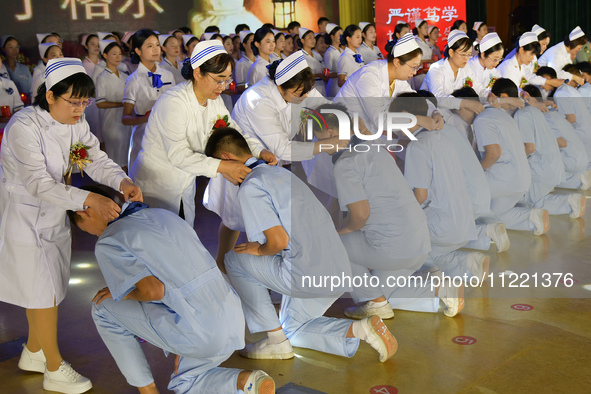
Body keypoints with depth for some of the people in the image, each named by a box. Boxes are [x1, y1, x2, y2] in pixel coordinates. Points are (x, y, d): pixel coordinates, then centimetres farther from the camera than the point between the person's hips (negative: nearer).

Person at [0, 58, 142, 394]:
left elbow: (96, 159, -4)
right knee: (43, 291, 0)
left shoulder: (76, 121, -3)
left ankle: (33, 352, 36)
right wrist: (90, 200, -40)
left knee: (46, 288, 16)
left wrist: (123, 181, -25)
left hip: (54, 212, 7)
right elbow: (39, 185, -32)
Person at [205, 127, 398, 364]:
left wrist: (258, 250, 3)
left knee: (234, 260, 8)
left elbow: (278, 240, -18)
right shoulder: (279, 172, 19)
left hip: (308, 276, -9)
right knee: (292, 329, 29)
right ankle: (360, 329, 10)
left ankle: (277, 341, 11)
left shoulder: (249, 187, -10)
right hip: (340, 271, 10)